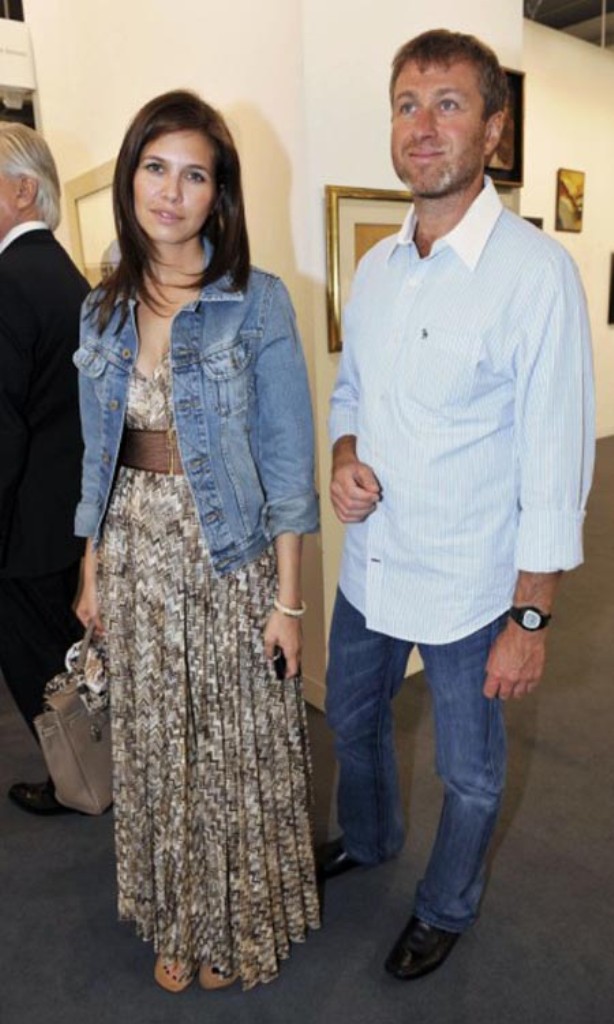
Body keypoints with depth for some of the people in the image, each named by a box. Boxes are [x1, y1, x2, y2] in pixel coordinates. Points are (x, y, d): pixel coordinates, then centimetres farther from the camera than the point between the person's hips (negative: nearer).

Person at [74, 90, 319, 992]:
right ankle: (176, 921, 44)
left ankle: (242, 925, 40)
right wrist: (93, 571, 10)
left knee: (239, 748, 11)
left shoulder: (258, 303, -9)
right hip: (135, 559, 5)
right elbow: (99, 455, 10)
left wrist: (287, 597, -11)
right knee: (154, 747, 17)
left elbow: (286, 457, -10)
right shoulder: (104, 311, 5)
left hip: (229, 558, -4)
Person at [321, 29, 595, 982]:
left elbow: (556, 462, -17)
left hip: (466, 589, -6)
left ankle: (446, 909, 48)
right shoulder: (376, 267, 3)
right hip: (369, 567, 7)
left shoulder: (536, 271, -18)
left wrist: (531, 618, -15)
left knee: (470, 773, 17)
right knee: (352, 720, 27)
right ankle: (368, 838, 58)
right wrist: (345, 455, -7)